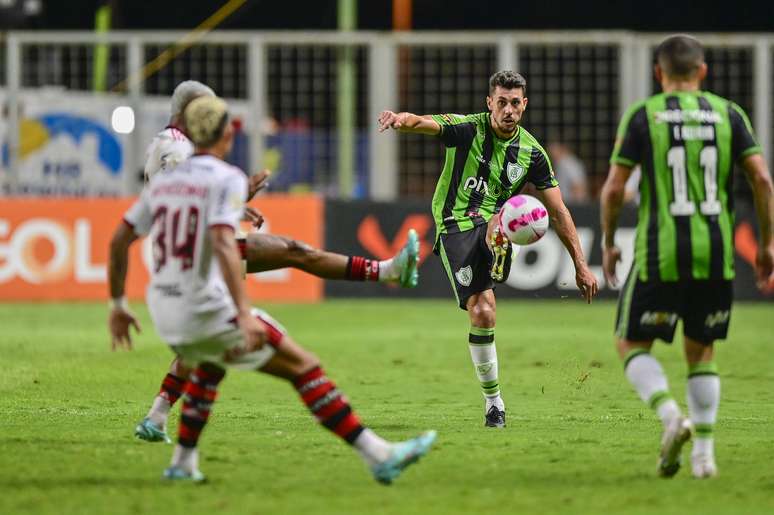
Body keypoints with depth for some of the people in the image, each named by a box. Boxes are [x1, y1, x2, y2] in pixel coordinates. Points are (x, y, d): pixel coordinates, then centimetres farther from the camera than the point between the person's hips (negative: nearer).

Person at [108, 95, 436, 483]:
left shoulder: (163, 181, 14)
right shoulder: (227, 179, -8)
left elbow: (119, 240, 15)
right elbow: (222, 243, -23)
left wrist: (117, 305, 24)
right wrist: (244, 314, -29)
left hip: (164, 313, 7)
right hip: (207, 308, -7)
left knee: (211, 362, 38)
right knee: (303, 367, -3)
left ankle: (183, 462, 32)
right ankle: (379, 456, -8)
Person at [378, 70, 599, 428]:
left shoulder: (531, 152, 4)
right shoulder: (467, 129, -4)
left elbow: (558, 212, 9)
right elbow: (422, 123, -22)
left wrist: (580, 265, 4)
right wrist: (400, 119, -47)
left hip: (494, 226, 3)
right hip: (456, 227, -3)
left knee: (512, 212, -34)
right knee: (482, 313, -16)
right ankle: (493, 401, -3)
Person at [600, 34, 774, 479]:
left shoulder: (643, 116, 0)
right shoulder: (729, 114, 6)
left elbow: (614, 188, -4)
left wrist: (609, 243, 10)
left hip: (660, 255, -3)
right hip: (716, 256, 3)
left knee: (632, 344, 11)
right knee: (702, 350, 18)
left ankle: (672, 417, -15)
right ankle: (704, 451, 10)